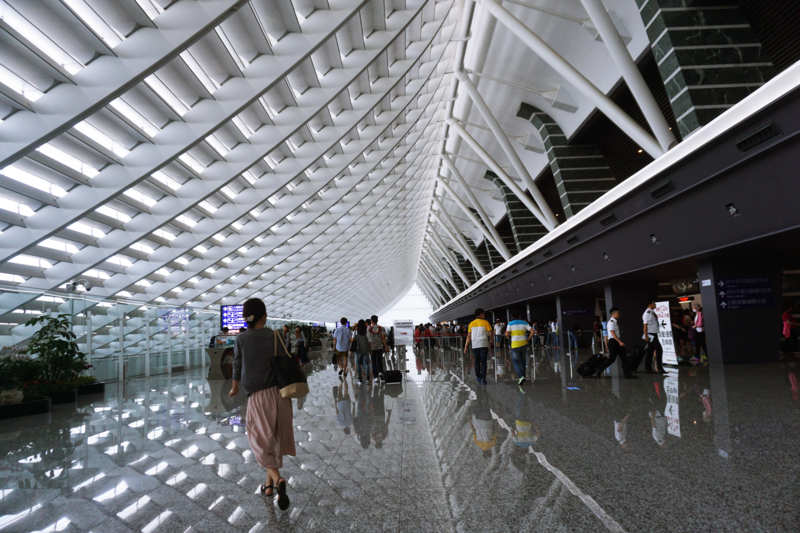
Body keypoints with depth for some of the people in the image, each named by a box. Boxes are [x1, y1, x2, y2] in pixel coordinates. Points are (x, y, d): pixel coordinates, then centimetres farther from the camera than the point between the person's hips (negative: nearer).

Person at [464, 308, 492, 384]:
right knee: (483, 362, -1)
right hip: (483, 345, -3)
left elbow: (469, 336, 5)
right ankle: (483, 378, -6)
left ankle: (478, 377, 20)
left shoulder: (471, 324, 7)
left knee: (477, 362, 13)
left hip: (474, 345, 3)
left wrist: (465, 347, 8)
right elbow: (490, 334, -5)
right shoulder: (485, 322, -2)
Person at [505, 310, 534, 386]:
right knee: (522, 361, 15)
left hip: (515, 345, -3)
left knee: (516, 362, 2)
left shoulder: (510, 324, -1)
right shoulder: (524, 323, 6)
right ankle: (522, 377, 18)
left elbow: (507, 334, -10)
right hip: (523, 344, 3)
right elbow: (532, 331, -3)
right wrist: (528, 339, 6)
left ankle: (521, 377, -17)